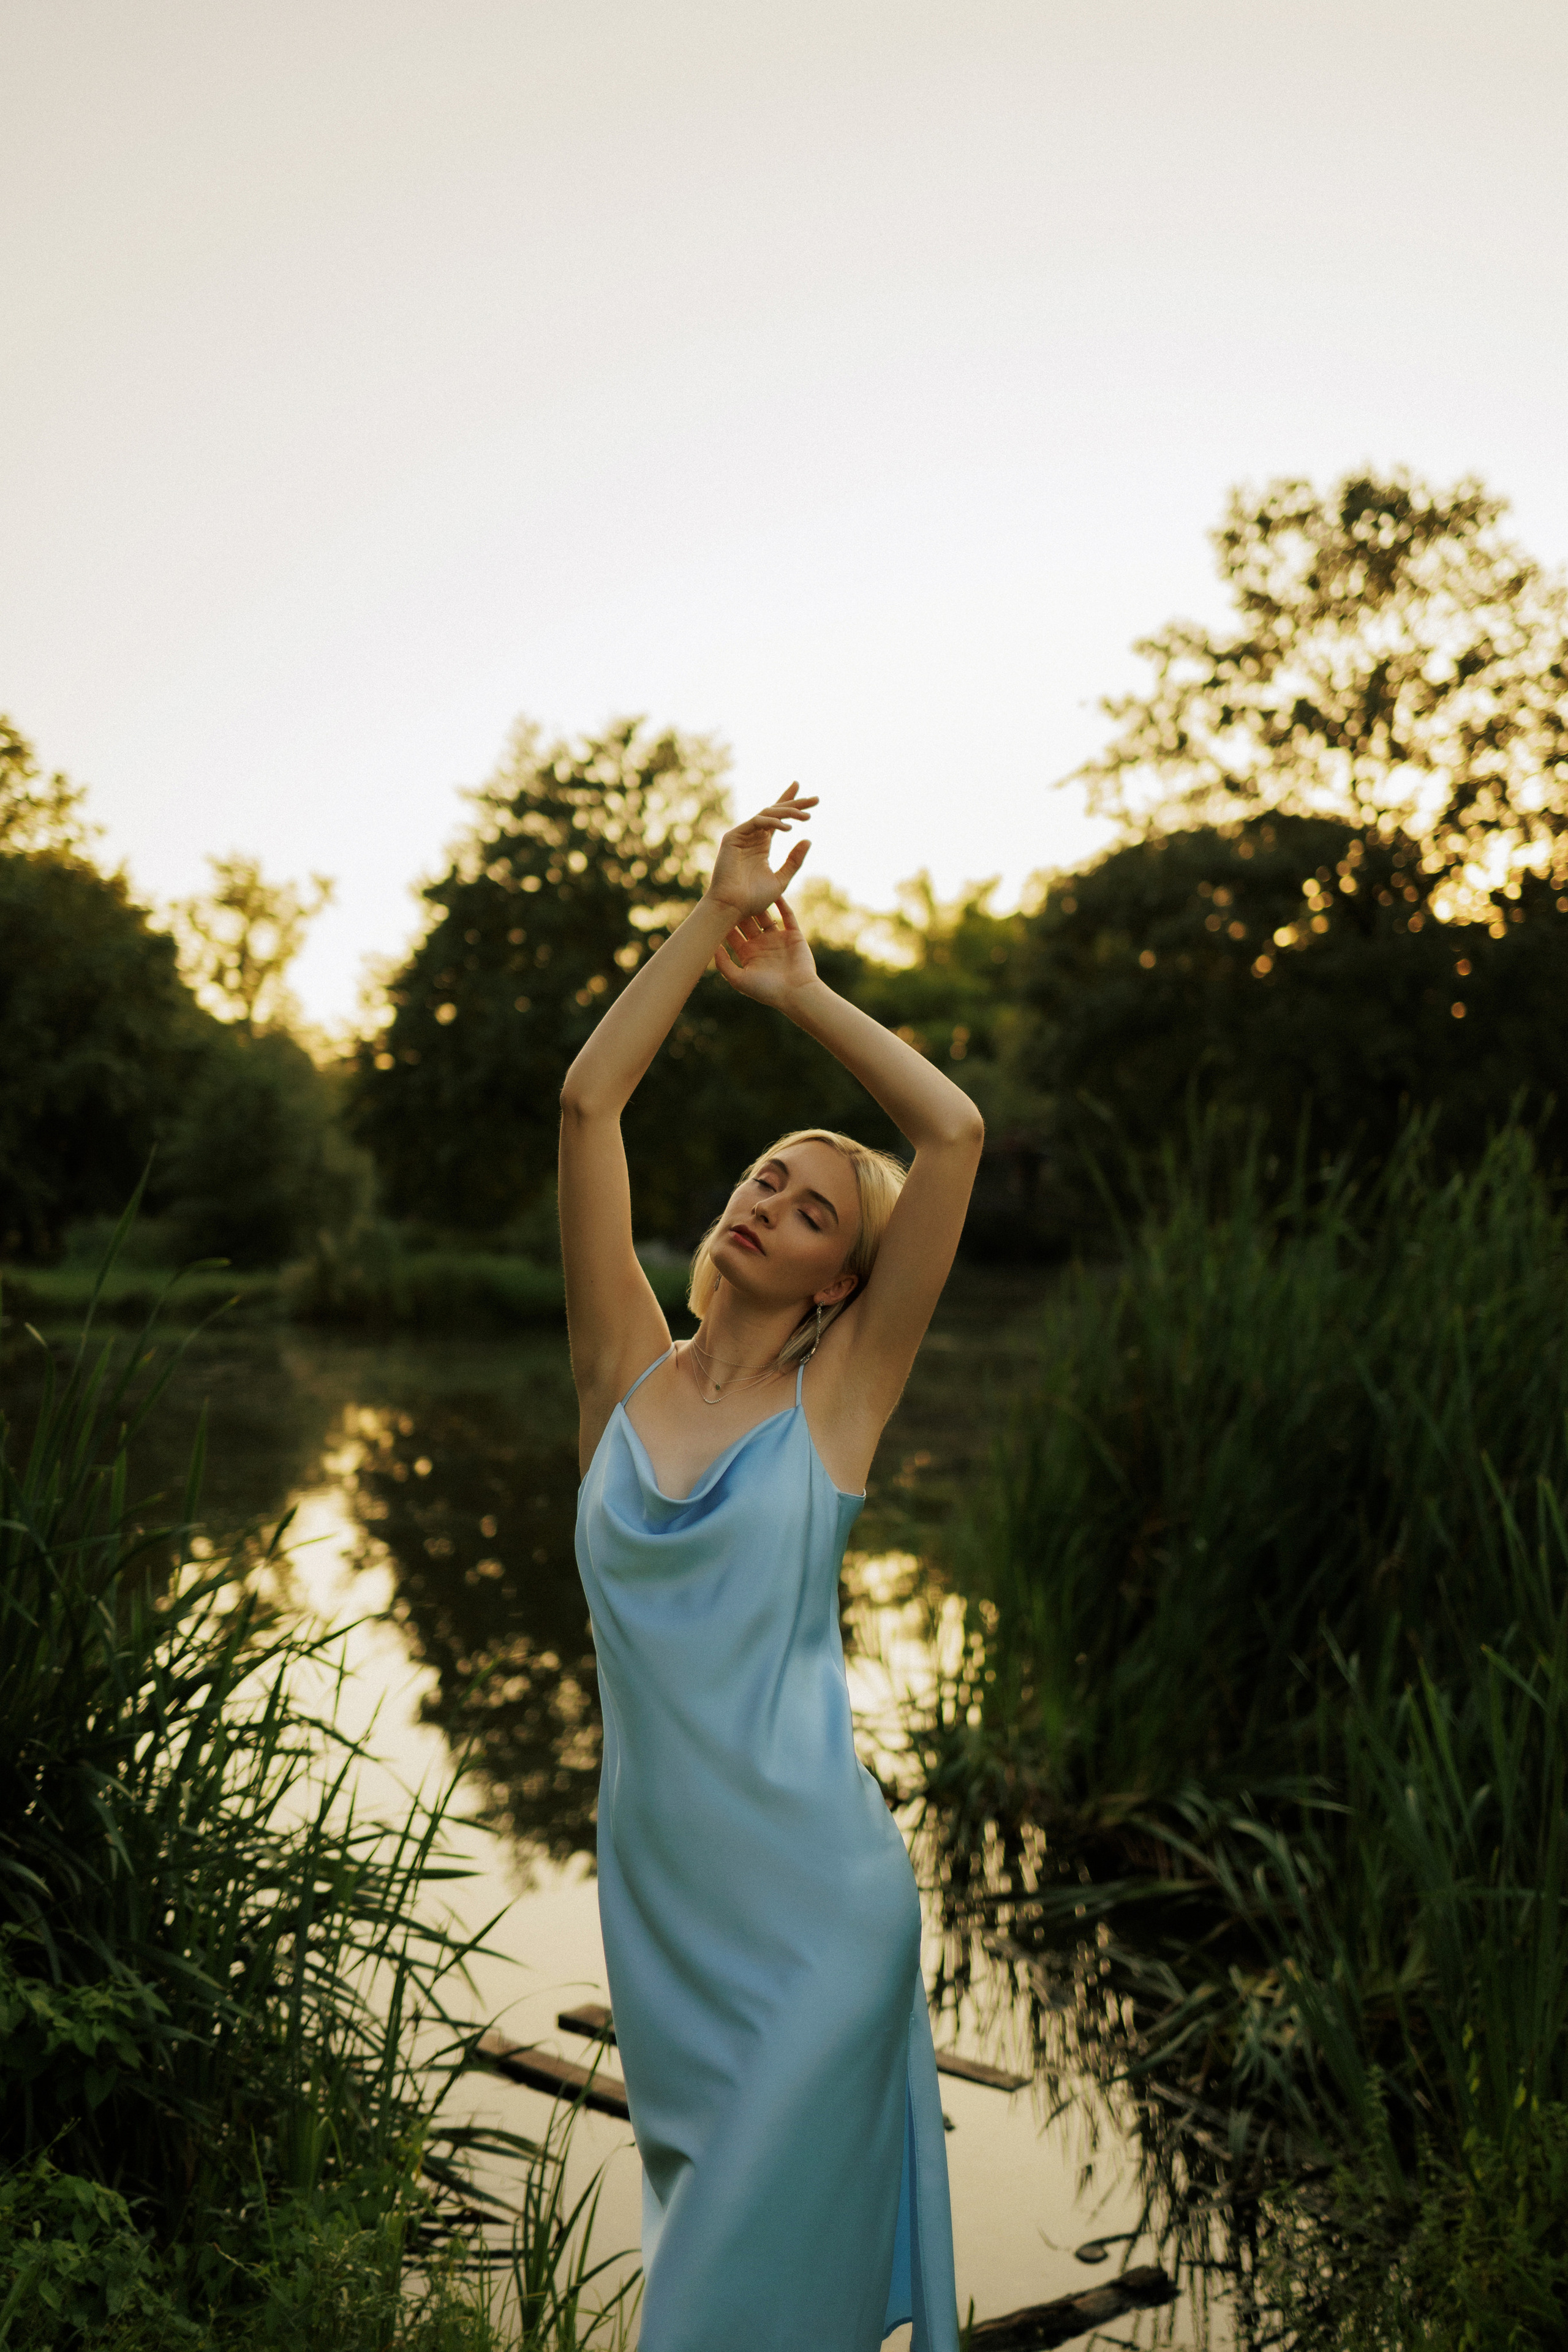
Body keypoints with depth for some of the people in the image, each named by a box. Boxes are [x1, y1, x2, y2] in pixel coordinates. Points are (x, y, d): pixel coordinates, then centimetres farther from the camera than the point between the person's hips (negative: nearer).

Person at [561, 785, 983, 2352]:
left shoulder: (836, 1395, -5)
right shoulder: (627, 1376, 1)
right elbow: (587, 1102, -5)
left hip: (812, 1907, -3)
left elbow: (958, 1135, -12)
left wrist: (798, 990, -4)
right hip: (657, 1897, 3)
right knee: (698, 2220, 20)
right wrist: (713, 918, -5)